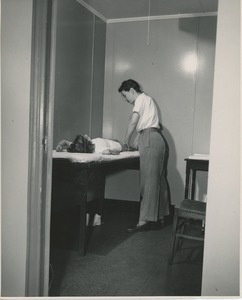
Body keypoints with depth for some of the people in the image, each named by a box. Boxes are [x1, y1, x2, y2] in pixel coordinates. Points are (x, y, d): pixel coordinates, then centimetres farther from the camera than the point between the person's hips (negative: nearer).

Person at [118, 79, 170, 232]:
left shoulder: (141, 99, -2)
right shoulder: (147, 99, 27)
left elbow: (133, 122, -12)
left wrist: (126, 141, -2)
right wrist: (138, 139, 14)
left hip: (150, 140, -10)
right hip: (156, 139, 10)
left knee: (149, 181, -12)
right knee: (157, 179, 10)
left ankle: (145, 221, -13)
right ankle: (160, 216, 15)